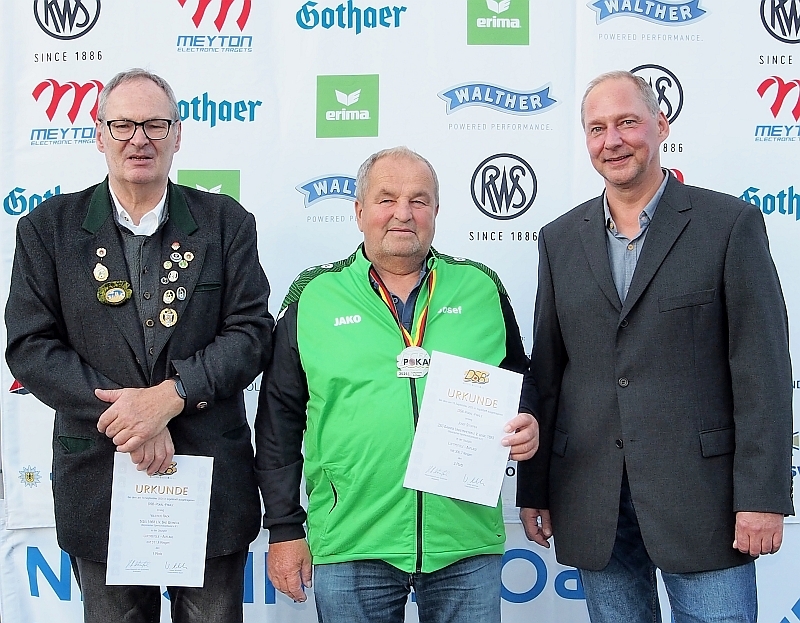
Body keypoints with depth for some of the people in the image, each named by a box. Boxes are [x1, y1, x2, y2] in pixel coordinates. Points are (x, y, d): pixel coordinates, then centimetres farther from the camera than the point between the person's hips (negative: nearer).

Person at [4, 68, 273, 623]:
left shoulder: (226, 222, 3)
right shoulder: (49, 228, 3)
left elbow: (251, 332, -4)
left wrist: (169, 397, -18)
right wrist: (127, 414, -15)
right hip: (100, 480, 0)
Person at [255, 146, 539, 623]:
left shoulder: (481, 288, 6)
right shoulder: (313, 298, 2)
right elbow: (280, 418, 4)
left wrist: (526, 427, -5)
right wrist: (285, 529, 3)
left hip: (467, 542, 1)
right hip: (350, 548, -1)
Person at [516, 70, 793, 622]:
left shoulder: (730, 223, -2)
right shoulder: (561, 239, 9)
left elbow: (763, 369, -6)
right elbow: (545, 373, 10)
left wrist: (763, 496, -11)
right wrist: (533, 489, 9)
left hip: (700, 492, -3)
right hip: (592, 506, 4)